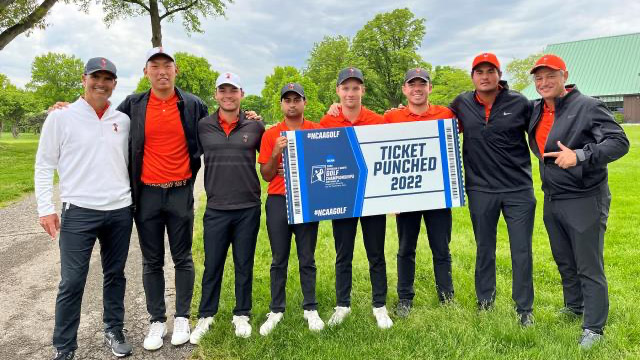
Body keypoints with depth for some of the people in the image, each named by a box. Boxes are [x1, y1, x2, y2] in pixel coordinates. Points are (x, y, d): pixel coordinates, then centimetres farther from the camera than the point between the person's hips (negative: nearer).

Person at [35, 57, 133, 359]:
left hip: (120, 211, 3)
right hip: (78, 212, -3)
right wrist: (45, 208, -5)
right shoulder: (61, 117, -1)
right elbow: (44, 165, 1)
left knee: (115, 276, 14)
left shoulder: (123, 120, 7)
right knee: (72, 283, 0)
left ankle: (114, 332, 30)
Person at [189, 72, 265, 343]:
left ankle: (242, 315, 27)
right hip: (215, 208, 0)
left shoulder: (255, 126, 2)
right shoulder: (203, 126, 2)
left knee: (244, 265, 11)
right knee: (212, 265, 8)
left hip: (248, 208, 0)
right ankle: (205, 316, 26)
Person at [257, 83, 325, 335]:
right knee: (279, 260, 8)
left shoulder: (317, 131, 3)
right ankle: (276, 311, 19)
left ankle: (310, 309, 21)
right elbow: (266, 175, 3)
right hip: (278, 201, 1)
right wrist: (276, 153, -13)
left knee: (307, 259, 8)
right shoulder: (271, 135, 4)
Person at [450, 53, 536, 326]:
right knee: (484, 251, 14)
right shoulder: (462, 104, 1)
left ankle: (524, 309, 23)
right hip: (481, 190, 1)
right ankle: (484, 303, 32)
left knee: (522, 252, 5)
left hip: (519, 190, -1)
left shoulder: (519, 103, -3)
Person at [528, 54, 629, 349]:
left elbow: (619, 141, -18)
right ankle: (574, 306, 42)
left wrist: (580, 155, -30)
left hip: (585, 200, -7)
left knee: (589, 267, 2)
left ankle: (593, 328, 15)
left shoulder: (588, 107, -12)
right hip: (552, 200, 7)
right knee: (564, 260, 21)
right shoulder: (535, 111, 7)